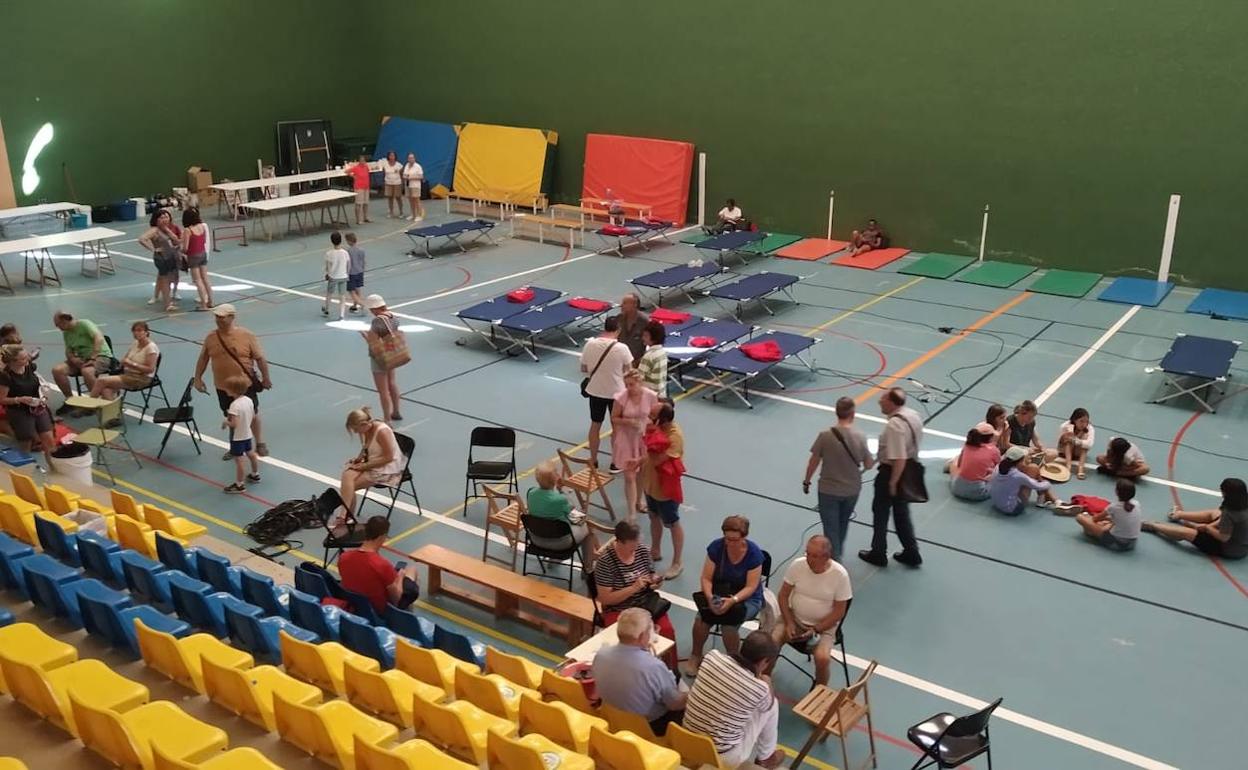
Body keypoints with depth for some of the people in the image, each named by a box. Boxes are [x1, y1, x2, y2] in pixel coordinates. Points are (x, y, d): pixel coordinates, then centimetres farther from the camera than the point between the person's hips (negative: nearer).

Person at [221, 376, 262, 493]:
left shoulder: (235, 405, -27)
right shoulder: (249, 400, -3)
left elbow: (234, 424, -31)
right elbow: (253, 416, 7)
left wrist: (225, 423, -13)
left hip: (237, 437, -9)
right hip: (247, 434, 9)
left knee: (238, 459, 0)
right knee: (250, 454, 25)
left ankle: (239, 485, 7)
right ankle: (255, 475, 43)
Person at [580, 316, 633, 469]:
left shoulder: (590, 344, -11)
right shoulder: (621, 348, -19)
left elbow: (583, 369, -1)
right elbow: (629, 372, -8)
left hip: (595, 391, 3)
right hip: (616, 392, -3)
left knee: (595, 425, 18)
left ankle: (593, 460, 28)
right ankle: (615, 462, 23)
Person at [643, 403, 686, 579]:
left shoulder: (674, 437, -30)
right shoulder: (659, 429, -5)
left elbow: (656, 460, -34)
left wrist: (652, 434, -33)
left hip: (665, 487, -8)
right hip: (651, 482, 8)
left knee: (672, 524, 8)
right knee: (654, 518, 24)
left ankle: (677, 563, 23)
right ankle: (656, 552, 44)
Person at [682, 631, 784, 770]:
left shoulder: (713, 656, -11)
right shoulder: (759, 689, -21)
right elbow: (769, 704, 4)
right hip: (723, 758, -4)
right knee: (773, 705, 12)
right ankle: (765, 757, 32)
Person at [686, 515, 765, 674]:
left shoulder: (754, 553, -17)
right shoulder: (716, 547, -11)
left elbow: (751, 587, -18)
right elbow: (706, 578, -9)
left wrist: (733, 600, -35)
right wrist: (710, 597, -28)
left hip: (747, 598, -2)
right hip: (719, 593, 2)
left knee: (729, 624, -30)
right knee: (701, 617, -26)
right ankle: (695, 656, 1)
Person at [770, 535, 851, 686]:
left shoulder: (840, 575, -17)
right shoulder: (797, 565, -11)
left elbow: (839, 612, -10)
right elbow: (783, 596, -2)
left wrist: (816, 630, -19)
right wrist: (789, 623, -13)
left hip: (824, 626, -2)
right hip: (794, 619, 2)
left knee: (822, 658, -29)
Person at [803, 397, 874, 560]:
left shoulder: (825, 435, -20)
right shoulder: (860, 437, -16)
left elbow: (813, 462, -10)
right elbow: (868, 465, -5)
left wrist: (806, 482, 6)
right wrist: (873, 460, 19)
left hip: (828, 490, -3)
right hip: (852, 490, 3)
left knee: (831, 529, 10)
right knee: (843, 525, 27)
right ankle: (838, 553, 47)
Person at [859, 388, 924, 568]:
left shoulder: (894, 425, -31)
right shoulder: (914, 415, -2)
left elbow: (899, 460, -32)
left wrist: (892, 482, -21)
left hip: (892, 472, -8)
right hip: (910, 470, 8)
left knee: (881, 513, 13)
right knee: (902, 513, 22)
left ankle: (878, 554, 28)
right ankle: (911, 553, 29)